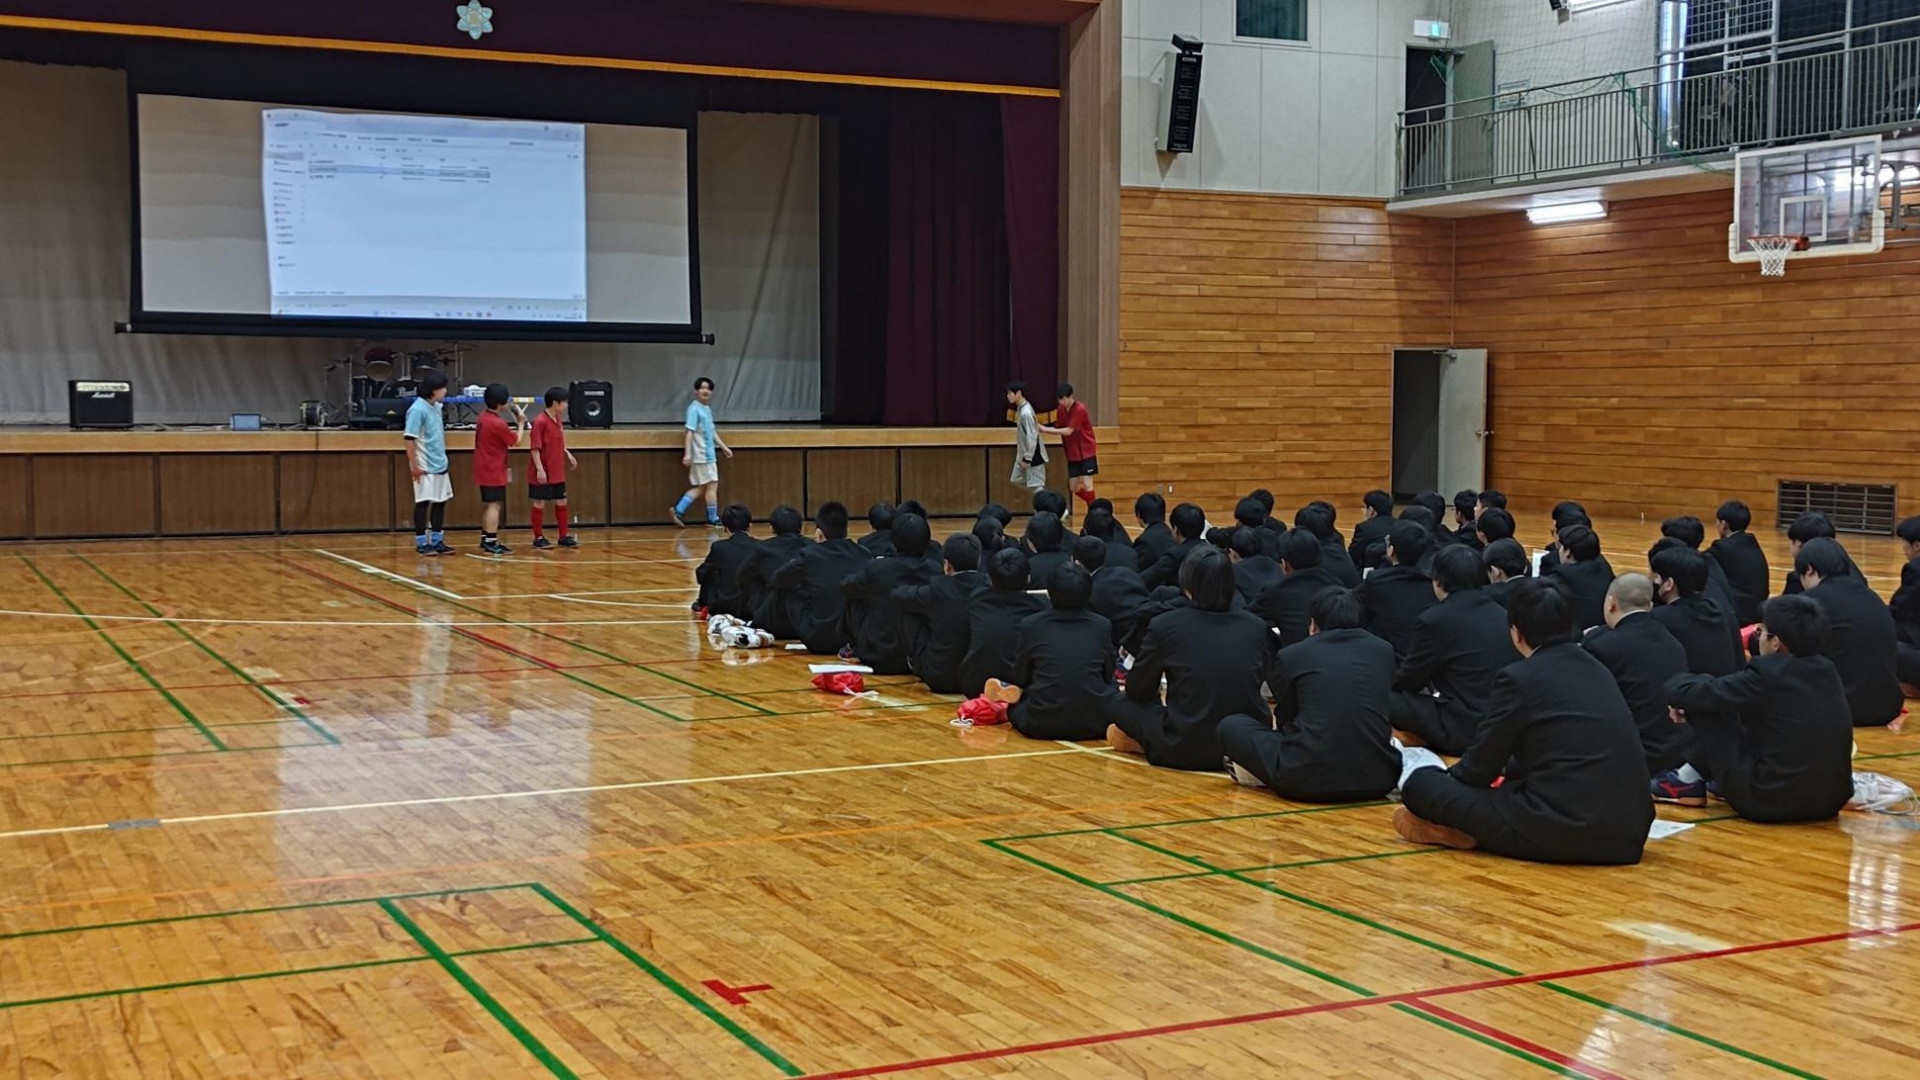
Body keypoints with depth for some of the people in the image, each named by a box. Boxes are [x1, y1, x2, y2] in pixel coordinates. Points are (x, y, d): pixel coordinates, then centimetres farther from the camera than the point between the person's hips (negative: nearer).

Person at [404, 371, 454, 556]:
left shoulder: (436, 407, 10)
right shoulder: (418, 410, -16)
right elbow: (410, 439, -17)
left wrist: (442, 459, 16)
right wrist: (415, 466, -18)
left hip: (440, 465, 8)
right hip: (425, 467, -8)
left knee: (440, 502, 10)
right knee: (423, 503, -1)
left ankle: (437, 541, 18)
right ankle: (421, 543, 7)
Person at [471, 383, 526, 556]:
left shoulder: (483, 416, 6)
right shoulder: (497, 423, -21)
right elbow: (516, 441, -10)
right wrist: (521, 424, 3)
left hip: (484, 469, 10)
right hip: (494, 471, -10)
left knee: (486, 504, 17)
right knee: (495, 505, -8)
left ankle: (485, 539, 25)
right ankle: (491, 542, -10)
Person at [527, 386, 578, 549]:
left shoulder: (559, 419, 7)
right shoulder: (540, 421, -16)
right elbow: (535, 447, -17)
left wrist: (568, 454, 8)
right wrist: (539, 469, -22)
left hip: (558, 473, 8)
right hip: (544, 474, -8)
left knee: (561, 502, 11)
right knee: (539, 503, 4)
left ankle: (564, 536, 19)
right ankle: (538, 537, 12)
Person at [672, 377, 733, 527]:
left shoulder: (707, 409, 15)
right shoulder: (694, 409, -12)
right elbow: (690, 432, -17)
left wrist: (724, 447, 23)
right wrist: (687, 453, -22)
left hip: (709, 454, 9)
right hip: (700, 455, -9)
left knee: (701, 488, 9)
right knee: (712, 485, -3)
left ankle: (678, 511, 10)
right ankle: (713, 519, 6)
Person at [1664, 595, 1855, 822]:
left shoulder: (1767, 674, -16)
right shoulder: (1828, 671, 6)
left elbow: (1681, 689, -7)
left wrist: (1677, 686, 17)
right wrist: (1689, 700, 21)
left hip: (1771, 802, -7)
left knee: (1709, 709, 5)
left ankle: (1692, 782, 21)